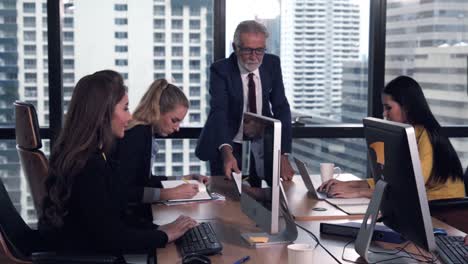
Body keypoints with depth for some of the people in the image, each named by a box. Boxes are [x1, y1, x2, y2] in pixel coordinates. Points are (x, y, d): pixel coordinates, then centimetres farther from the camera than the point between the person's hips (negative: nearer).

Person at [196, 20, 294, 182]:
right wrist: (227, 152, -46)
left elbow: (281, 108, -8)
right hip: (228, 147, -3)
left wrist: (283, 156, -20)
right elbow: (219, 111, -28)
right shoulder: (221, 70, -17)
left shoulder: (272, 64, -6)